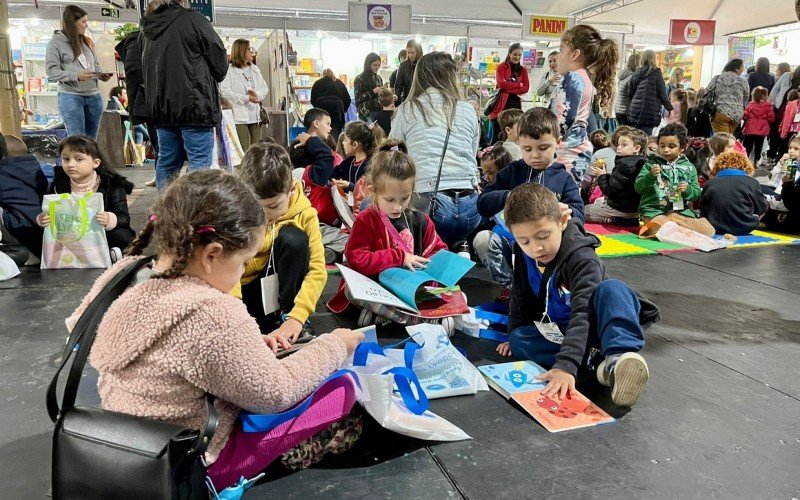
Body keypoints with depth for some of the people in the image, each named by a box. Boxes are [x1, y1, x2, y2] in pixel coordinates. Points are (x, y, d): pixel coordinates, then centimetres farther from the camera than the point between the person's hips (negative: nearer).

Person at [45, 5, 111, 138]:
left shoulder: (87, 42, 14)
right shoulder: (56, 41, -3)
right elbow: (51, 71, -9)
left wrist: (101, 74, -1)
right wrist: (76, 76, -23)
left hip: (93, 96, 5)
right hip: (71, 96, -5)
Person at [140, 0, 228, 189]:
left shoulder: (146, 28, 12)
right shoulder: (193, 19, -6)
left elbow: (142, 70, 18)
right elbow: (219, 58, -4)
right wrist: (213, 81, 14)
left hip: (161, 108, 6)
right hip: (195, 104, -6)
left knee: (167, 162, 11)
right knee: (200, 161, -4)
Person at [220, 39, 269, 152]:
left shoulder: (254, 69, 17)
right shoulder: (229, 70, -3)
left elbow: (265, 89, 14)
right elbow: (224, 91, -13)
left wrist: (257, 94, -9)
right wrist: (246, 98, -18)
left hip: (256, 116, 6)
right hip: (240, 117, -6)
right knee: (243, 151, -7)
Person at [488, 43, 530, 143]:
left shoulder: (523, 70, 14)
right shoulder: (501, 67, 5)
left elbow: (526, 88, 2)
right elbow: (501, 83, -10)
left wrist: (509, 89, -10)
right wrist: (519, 84, -4)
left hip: (515, 105, 3)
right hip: (501, 104, -3)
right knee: (498, 136, -3)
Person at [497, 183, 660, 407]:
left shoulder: (581, 259, -27)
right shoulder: (523, 254, -8)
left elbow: (582, 313, -39)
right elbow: (520, 298, 8)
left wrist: (565, 365, -49)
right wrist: (513, 335, 8)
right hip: (559, 330, 6)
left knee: (611, 288, -36)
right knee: (519, 340, -23)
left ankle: (618, 357, -56)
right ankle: (594, 362, -30)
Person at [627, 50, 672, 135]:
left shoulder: (637, 73, 11)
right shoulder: (656, 73, -3)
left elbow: (630, 93, 13)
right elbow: (662, 94, -3)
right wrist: (670, 109, 7)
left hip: (634, 111, 5)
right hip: (649, 112, -5)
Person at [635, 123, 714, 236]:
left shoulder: (688, 167, 15)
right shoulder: (651, 164, 7)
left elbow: (696, 194, 15)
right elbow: (638, 188, -3)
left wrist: (688, 190, -8)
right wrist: (650, 176, -20)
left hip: (680, 210, 5)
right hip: (654, 210, -5)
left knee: (709, 231, -15)